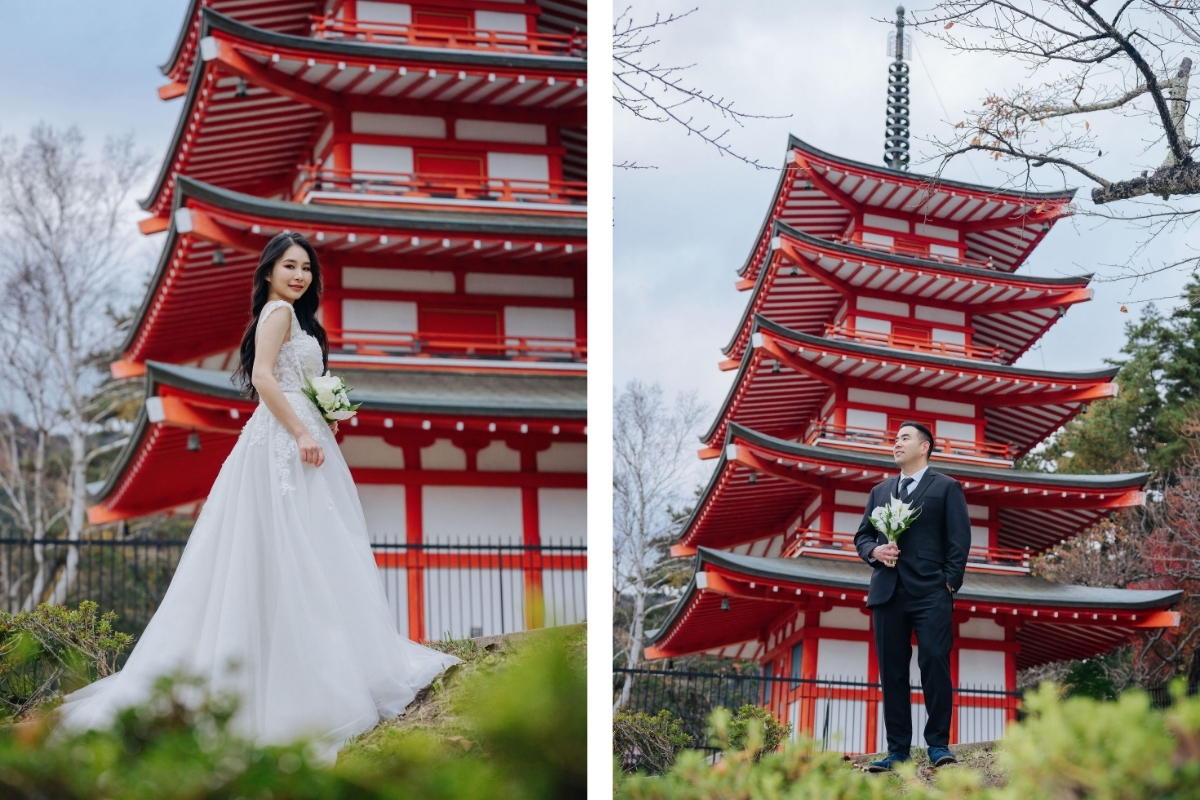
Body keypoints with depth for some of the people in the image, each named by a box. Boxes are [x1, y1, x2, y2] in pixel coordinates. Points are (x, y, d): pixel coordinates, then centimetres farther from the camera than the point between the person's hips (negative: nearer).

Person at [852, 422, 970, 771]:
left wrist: (950, 582, -10)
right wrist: (874, 551, -4)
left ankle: (938, 744, -4)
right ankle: (897, 749, 5)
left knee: (935, 665, -11)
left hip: (930, 593, -5)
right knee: (892, 672, 3)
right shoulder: (880, 491, 22)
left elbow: (959, 539, 0)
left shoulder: (946, 488, 7)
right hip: (888, 594, 5)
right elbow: (861, 535, 19)